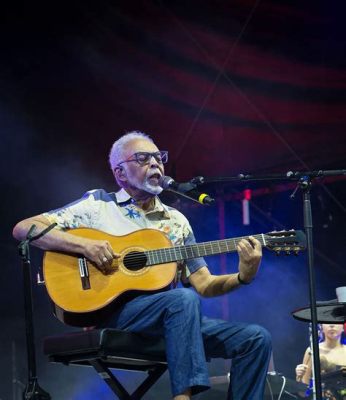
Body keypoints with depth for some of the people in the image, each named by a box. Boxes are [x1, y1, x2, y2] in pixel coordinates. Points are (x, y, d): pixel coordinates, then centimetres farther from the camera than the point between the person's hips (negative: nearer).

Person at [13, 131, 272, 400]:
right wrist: (84, 245, -18)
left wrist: (243, 277, -6)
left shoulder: (177, 221, 18)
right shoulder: (98, 204, 5)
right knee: (184, 299, -35)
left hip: (173, 318, 6)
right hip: (110, 310, -5)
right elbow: (24, 229, -3)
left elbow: (203, 284, 14)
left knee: (256, 339, -11)